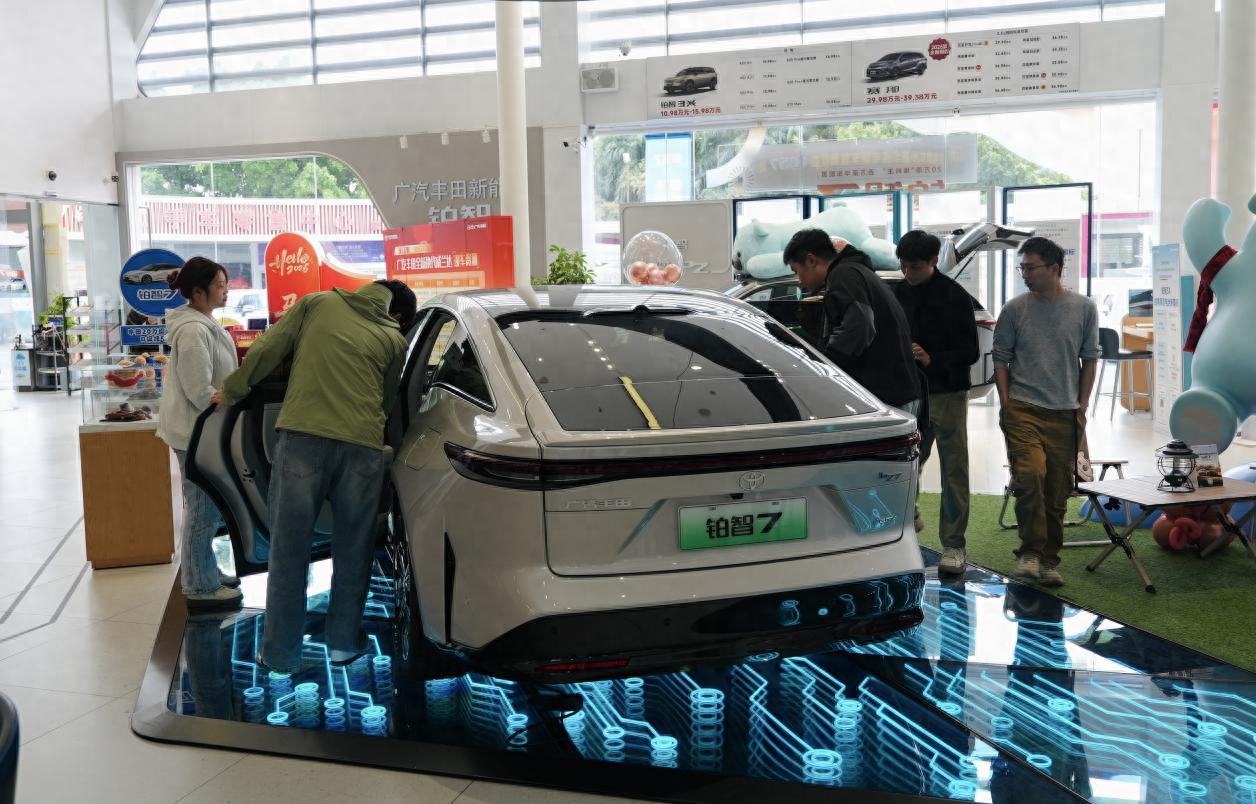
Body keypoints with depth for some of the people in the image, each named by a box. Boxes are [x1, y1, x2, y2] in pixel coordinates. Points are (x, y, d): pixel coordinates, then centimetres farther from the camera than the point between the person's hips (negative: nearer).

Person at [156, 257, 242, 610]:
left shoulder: (203, 323, 11)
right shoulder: (193, 330, -22)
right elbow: (200, 392, -23)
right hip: (197, 432, -10)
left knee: (206, 508, 18)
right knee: (203, 510, -1)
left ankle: (206, 574, 30)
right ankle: (200, 588, 8)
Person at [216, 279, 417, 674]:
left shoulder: (318, 303, 15)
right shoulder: (394, 339, 17)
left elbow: (267, 350, 10)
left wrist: (231, 392, 22)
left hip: (302, 436, -1)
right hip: (362, 445, 1)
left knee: (289, 551, 8)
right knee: (352, 550, 16)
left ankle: (281, 654, 15)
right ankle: (343, 642, 26)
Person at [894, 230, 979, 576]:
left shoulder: (955, 297, -6)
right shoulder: (897, 294, 6)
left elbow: (970, 352, -7)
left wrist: (932, 359, -20)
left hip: (947, 394, -3)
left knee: (954, 470, 1)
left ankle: (953, 545, 7)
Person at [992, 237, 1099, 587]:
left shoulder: (1084, 309, 5)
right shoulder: (1014, 309, 2)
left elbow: (1089, 359, 11)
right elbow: (1000, 358, 7)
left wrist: (1082, 407, 6)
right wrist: (1006, 403, 0)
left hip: (1065, 413, 2)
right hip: (1023, 409, -2)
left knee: (1057, 492, 6)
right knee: (1030, 474, -22)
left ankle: (1049, 560, 18)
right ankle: (1030, 552, -10)